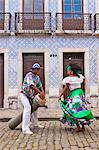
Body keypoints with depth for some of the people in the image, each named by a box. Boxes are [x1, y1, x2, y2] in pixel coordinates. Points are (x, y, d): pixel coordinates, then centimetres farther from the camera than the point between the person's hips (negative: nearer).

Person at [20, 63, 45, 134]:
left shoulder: (37, 77, 4)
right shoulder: (29, 75, -22)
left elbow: (40, 86, 5)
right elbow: (31, 85, -36)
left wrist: (43, 92, -14)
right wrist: (40, 92, -40)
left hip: (29, 96, 9)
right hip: (24, 94, -9)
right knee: (28, 108, -24)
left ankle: (35, 124, 38)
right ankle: (25, 129, -26)